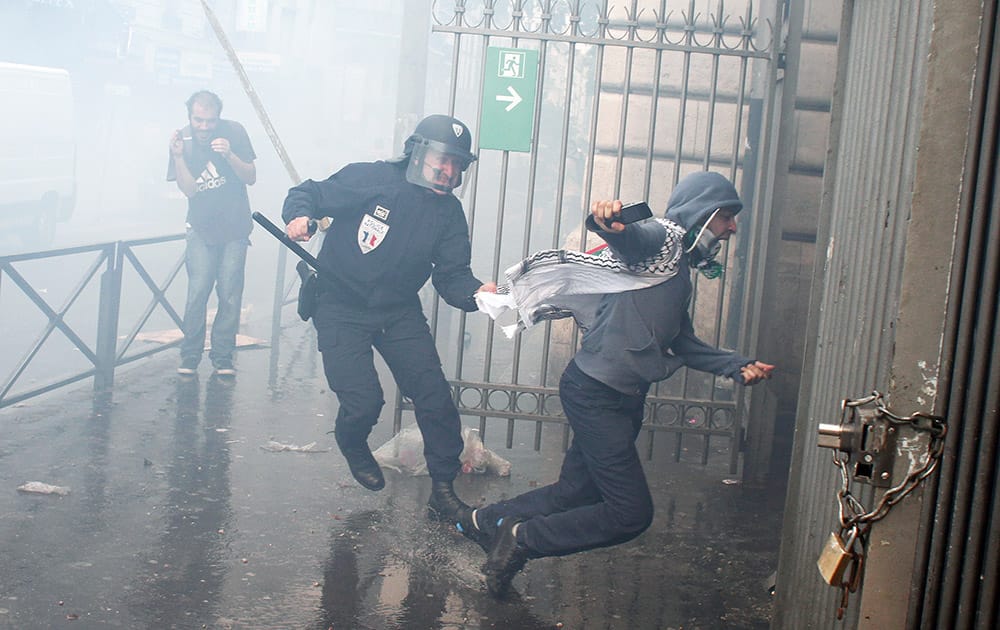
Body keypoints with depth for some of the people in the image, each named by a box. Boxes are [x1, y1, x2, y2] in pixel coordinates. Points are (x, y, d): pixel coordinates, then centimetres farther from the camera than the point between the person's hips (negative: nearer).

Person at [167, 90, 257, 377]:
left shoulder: (233, 132, -8)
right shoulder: (182, 140, -6)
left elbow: (251, 178, -6)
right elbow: (189, 190, -12)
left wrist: (229, 154, -22)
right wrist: (178, 156, -25)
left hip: (235, 229, 0)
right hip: (201, 228, 0)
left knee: (230, 295, -4)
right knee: (197, 292, -10)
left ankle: (222, 358, 7)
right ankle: (189, 357, 2)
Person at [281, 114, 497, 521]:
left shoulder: (448, 213, -1)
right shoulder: (370, 179, -14)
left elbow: (452, 275, -5)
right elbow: (307, 194, -7)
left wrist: (478, 292, -27)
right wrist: (299, 216, -30)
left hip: (399, 311, 4)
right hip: (341, 308, -4)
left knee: (433, 394, -7)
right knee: (363, 402, -12)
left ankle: (443, 485, 9)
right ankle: (354, 451, 26)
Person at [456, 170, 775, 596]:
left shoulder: (679, 269, 21)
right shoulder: (664, 238, -9)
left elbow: (682, 344, 23)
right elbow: (633, 237, -33)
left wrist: (736, 366, 12)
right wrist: (610, 222, -57)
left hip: (621, 400, 10)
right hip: (596, 392, -10)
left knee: (574, 493, 14)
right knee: (632, 513, -10)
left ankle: (486, 521, 27)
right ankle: (523, 537, -1)